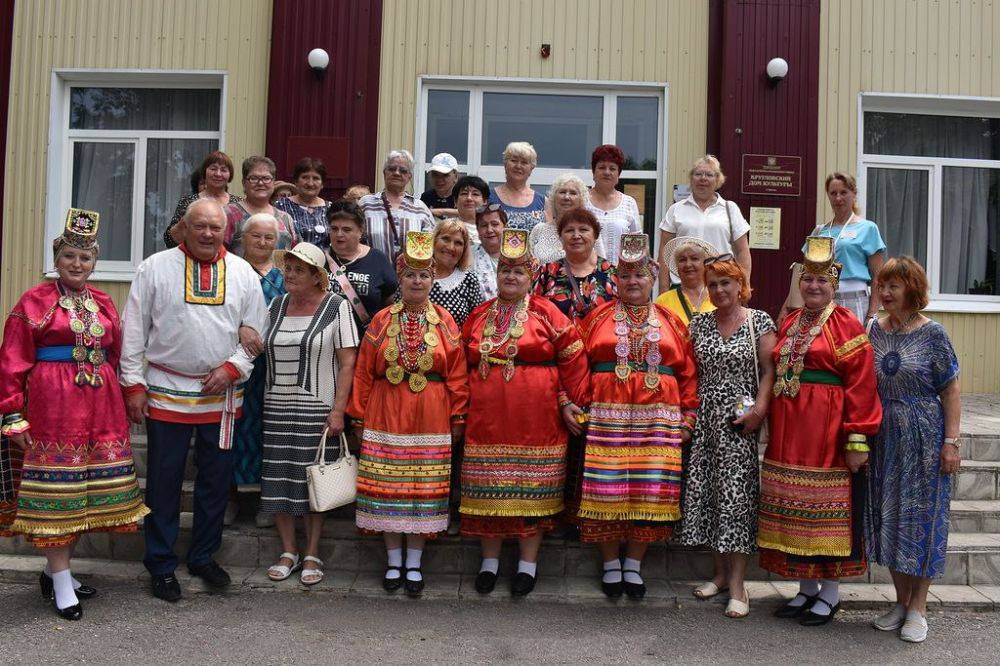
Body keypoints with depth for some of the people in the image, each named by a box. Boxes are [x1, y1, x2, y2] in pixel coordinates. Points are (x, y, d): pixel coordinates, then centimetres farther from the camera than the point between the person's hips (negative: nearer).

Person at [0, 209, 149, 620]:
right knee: (55, 491, -1)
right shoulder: (34, 301, -1)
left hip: (100, 406, 5)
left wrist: (118, 404, 11)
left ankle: (55, 569, 26)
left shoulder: (104, 303, 13)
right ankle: (61, 581, 9)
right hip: (52, 404, -5)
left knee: (87, 490, 10)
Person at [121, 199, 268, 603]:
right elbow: (134, 330, 0)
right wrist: (134, 384, -4)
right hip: (166, 392, -2)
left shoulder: (243, 273, 6)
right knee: (163, 481, 4)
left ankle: (203, 557, 28)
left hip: (222, 395, 2)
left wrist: (232, 368, -7)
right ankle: (161, 565, 18)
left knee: (216, 479, 11)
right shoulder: (156, 268, 0)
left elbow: (256, 331, 7)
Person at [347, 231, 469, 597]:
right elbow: (363, 372, 3)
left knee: (425, 487, 4)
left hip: (430, 416, 0)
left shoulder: (444, 322, 2)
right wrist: (359, 416, 1)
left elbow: (457, 375, 1)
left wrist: (458, 417, -2)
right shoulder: (381, 320, 3)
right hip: (386, 413, 1)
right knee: (387, 486, 4)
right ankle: (393, 560, 20)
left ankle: (414, 563, 17)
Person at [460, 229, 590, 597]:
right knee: (488, 487, 7)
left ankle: (529, 562, 16)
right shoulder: (478, 316, 11)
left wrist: (570, 403, -6)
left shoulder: (547, 313, 1)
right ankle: (489, 559, 22)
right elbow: (463, 366, 13)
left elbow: (573, 360, -2)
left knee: (532, 486, 3)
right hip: (487, 416, 3)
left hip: (535, 416, -3)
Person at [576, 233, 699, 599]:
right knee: (608, 487, -1)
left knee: (651, 488, 2)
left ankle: (633, 565, 17)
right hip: (608, 416, -1)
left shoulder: (671, 322, 12)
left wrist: (687, 418, 3)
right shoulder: (597, 318, 9)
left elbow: (688, 373, 9)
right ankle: (611, 564, 16)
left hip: (658, 418, 1)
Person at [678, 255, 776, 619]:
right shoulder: (699, 323, 11)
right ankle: (720, 573, 21)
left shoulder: (759, 321, 1)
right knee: (705, 493, 6)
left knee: (737, 495, -6)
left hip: (740, 420, -4)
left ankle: (737, 585, 0)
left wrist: (758, 410, -15)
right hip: (705, 419, 4)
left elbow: (769, 371, -4)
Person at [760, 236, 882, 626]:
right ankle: (806, 589, 23)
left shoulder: (847, 326, -5)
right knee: (794, 509, 10)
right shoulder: (788, 324, 13)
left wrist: (858, 440, -17)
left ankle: (830, 594, 16)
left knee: (827, 510, 2)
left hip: (828, 429, -6)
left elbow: (861, 385, -11)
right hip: (788, 430, 6)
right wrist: (775, 428, 9)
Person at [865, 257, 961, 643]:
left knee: (922, 514, 3)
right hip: (884, 437, 4)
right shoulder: (875, 331, 5)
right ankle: (901, 601, 24)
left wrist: (951, 442, -11)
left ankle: (918, 608, 15)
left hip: (923, 437, -4)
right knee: (888, 514, 9)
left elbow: (950, 391, -6)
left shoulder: (932, 333, -7)